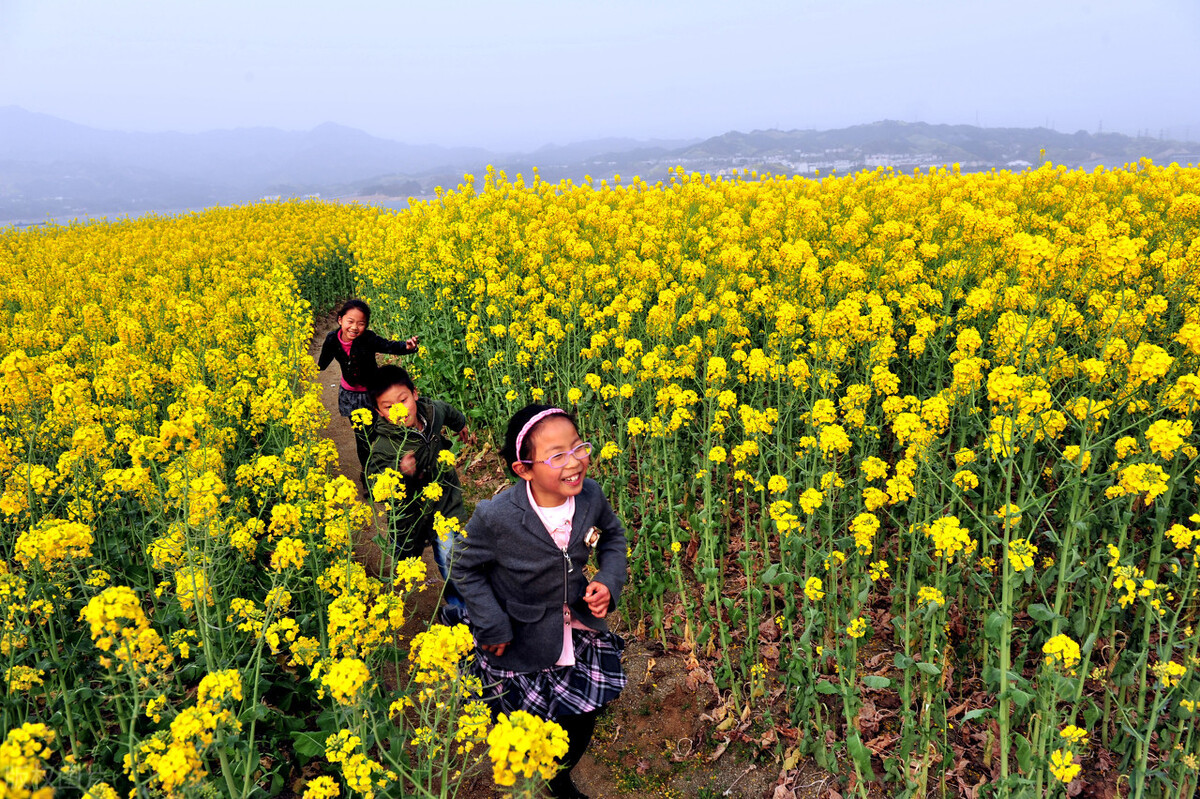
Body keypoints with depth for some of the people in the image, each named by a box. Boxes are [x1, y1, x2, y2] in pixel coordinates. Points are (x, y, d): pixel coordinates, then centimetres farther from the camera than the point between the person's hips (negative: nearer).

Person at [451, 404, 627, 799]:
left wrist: (609, 581, -11)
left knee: (581, 723, 20)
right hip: (519, 645, -4)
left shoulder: (590, 496, -19)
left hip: (579, 629, 4)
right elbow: (464, 568, -12)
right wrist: (492, 627, -14)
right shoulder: (496, 516, -30)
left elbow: (613, 536, 4)